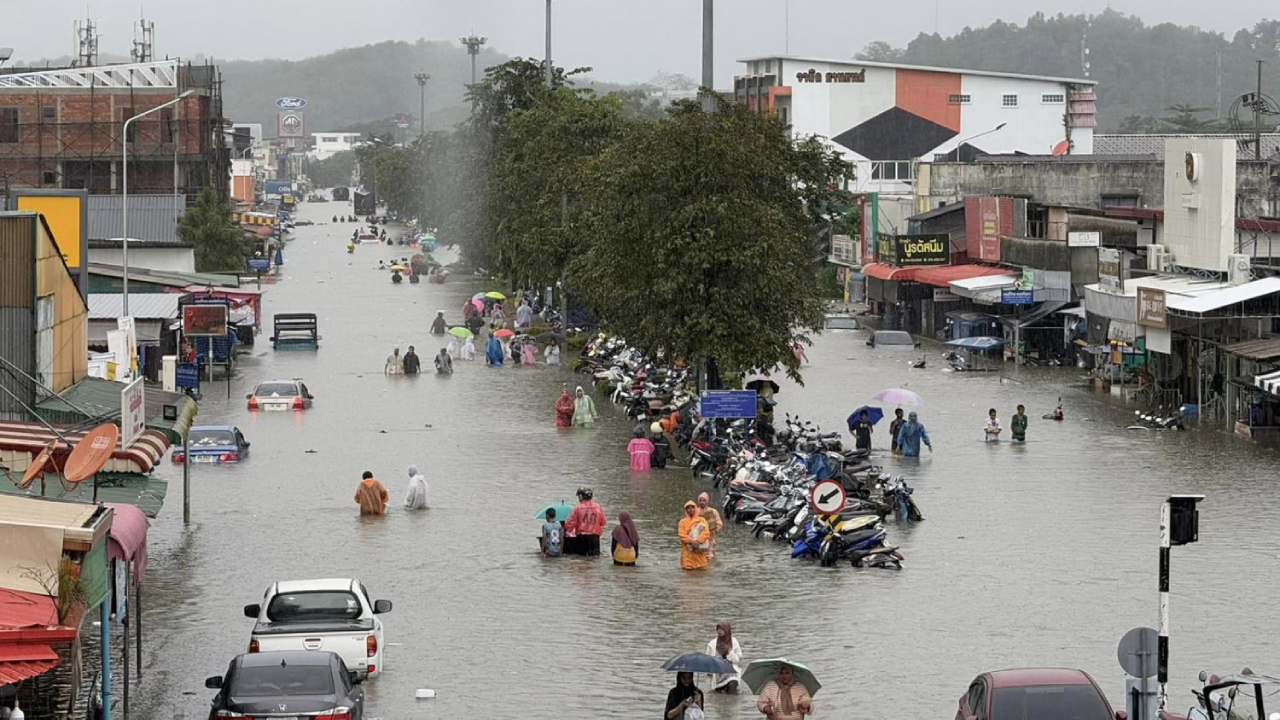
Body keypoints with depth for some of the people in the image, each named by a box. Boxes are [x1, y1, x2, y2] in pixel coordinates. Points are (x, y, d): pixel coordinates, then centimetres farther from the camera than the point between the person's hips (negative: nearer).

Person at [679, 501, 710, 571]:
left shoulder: (702, 520, 9)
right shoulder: (682, 522, 9)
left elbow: (706, 532, -4)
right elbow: (682, 535, -4)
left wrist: (698, 541, -19)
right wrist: (691, 542, -19)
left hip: (699, 550, 0)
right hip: (687, 551, 0)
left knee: (702, 569, -4)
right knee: (687, 569, -6)